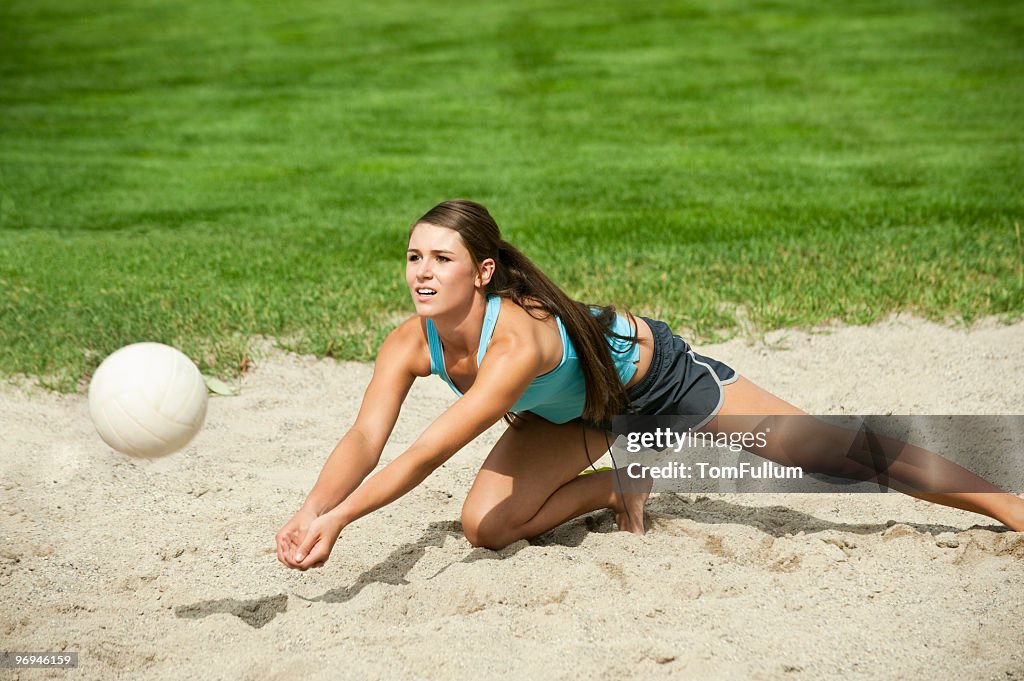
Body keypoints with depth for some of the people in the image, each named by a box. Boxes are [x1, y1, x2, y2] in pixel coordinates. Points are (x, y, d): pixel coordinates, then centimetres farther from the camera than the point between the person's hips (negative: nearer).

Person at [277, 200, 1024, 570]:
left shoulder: (518, 340, -44)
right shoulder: (410, 345, -24)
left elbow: (428, 454, -49)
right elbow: (364, 439, -34)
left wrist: (338, 520, -55)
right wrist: (311, 510, -52)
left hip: (654, 373, -6)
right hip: (579, 405, 6)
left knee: (835, 452, -2)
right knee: (486, 526, -10)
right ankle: (617, 491, 15)